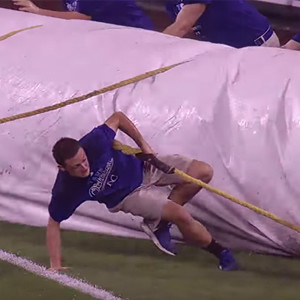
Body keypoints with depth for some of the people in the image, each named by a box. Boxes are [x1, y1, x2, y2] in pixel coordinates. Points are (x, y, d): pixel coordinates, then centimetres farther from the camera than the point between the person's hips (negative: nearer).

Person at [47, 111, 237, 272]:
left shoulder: (95, 142, -33)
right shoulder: (65, 191, -33)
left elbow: (117, 118, -12)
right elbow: (54, 223, -18)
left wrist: (143, 144, -9)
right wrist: (55, 266, -20)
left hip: (141, 167, 3)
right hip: (128, 196, -3)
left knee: (204, 172, -9)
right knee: (182, 216, -20)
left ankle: (158, 223, 6)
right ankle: (220, 252, 8)